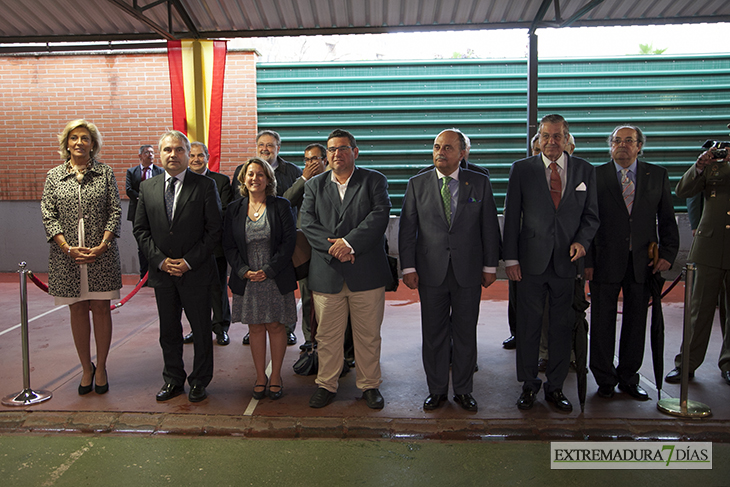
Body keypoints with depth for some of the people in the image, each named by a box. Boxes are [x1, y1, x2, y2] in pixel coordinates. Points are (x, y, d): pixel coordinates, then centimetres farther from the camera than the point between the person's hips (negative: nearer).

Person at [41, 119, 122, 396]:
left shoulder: (105, 174, 4)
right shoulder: (54, 176, 7)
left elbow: (115, 212, -1)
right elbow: (48, 216, 1)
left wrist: (102, 246, -12)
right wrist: (68, 248, -11)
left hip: (101, 255, -1)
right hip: (67, 256, 1)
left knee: (101, 309, 4)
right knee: (77, 310, 8)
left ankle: (101, 368, 18)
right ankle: (86, 369, 22)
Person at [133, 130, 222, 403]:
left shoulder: (205, 186, -4)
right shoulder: (147, 188, 7)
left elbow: (214, 229, -8)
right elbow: (140, 229, 7)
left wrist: (189, 261, -13)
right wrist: (160, 260, -6)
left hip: (196, 271, -3)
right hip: (162, 271, 4)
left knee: (201, 329, 7)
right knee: (168, 330, 14)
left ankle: (200, 381, 23)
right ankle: (173, 380, 30)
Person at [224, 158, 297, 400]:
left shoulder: (281, 206, -2)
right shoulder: (234, 209, 7)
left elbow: (289, 241, -8)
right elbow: (229, 245, 5)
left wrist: (268, 270, -14)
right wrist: (244, 271, -9)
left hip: (275, 278, -2)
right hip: (247, 280, 2)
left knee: (275, 326, 5)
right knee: (255, 327, 9)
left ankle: (276, 375, 20)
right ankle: (260, 376, 22)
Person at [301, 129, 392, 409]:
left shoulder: (374, 180, 6)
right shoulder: (314, 185, 12)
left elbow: (380, 215, -10)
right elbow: (307, 223, 0)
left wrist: (350, 242, -19)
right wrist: (334, 247, -15)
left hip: (366, 273, -1)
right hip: (326, 273, 2)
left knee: (368, 335, 9)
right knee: (327, 335, 10)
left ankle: (369, 385, 26)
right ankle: (326, 385, 27)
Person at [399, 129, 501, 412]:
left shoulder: (480, 183, 3)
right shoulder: (417, 184, 3)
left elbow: (489, 227, 4)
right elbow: (407, 228, 2)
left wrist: (490, 266, 2)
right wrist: (408, 267, -4)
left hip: (468, 271, 0)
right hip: (431, 272, 0)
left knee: (465, 333, 9)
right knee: (433, 334, 8)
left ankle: (463, 390, 25)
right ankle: (437, 390, 24)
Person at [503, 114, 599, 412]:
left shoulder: (585, 170, 7)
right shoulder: (522, 169, 2)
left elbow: (591, 215, 10)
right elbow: (511, 217, 1)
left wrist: (582, 241, -9)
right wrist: (510, 258, -4)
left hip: (567, 263, 2)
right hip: (531, 262, -1)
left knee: (562, 328, 9)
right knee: (528, 326, 6)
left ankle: (555, 387, 24)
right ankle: (528, 385, 22)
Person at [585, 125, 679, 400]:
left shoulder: (658, 175, 8)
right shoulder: (596, 175, 1)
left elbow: (667, 219, 9)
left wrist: (668, 254, -3)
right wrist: (587, 261, -7)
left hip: (643, 261, 2)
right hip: (606, 261, -2)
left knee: (636, 322, 10)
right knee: (602, 322, 4)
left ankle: (628, 378, 25)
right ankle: (605, 379, 20)